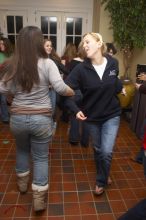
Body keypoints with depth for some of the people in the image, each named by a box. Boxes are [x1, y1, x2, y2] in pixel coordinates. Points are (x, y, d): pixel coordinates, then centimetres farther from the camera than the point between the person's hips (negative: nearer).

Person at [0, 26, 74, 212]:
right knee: (41, 157, 14)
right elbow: (61, 88, -17)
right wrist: (73, 92, 3)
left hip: (17, 117, 3)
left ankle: (22, 182, 48)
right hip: (41, 118, -2)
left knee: (22, 150, 29)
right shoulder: (47, 63, -11)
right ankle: (39, 198, 23)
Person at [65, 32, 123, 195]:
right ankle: (103, 175, 46)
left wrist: (119, 87, -5)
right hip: (92, 116, 0)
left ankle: (101, 181, 24)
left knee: (107, 152, -5)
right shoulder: (81, 68, -16)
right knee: (98, 150, 17)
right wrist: (75, 109, -26)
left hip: (112, 115, 0)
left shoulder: (113, 63, -9)